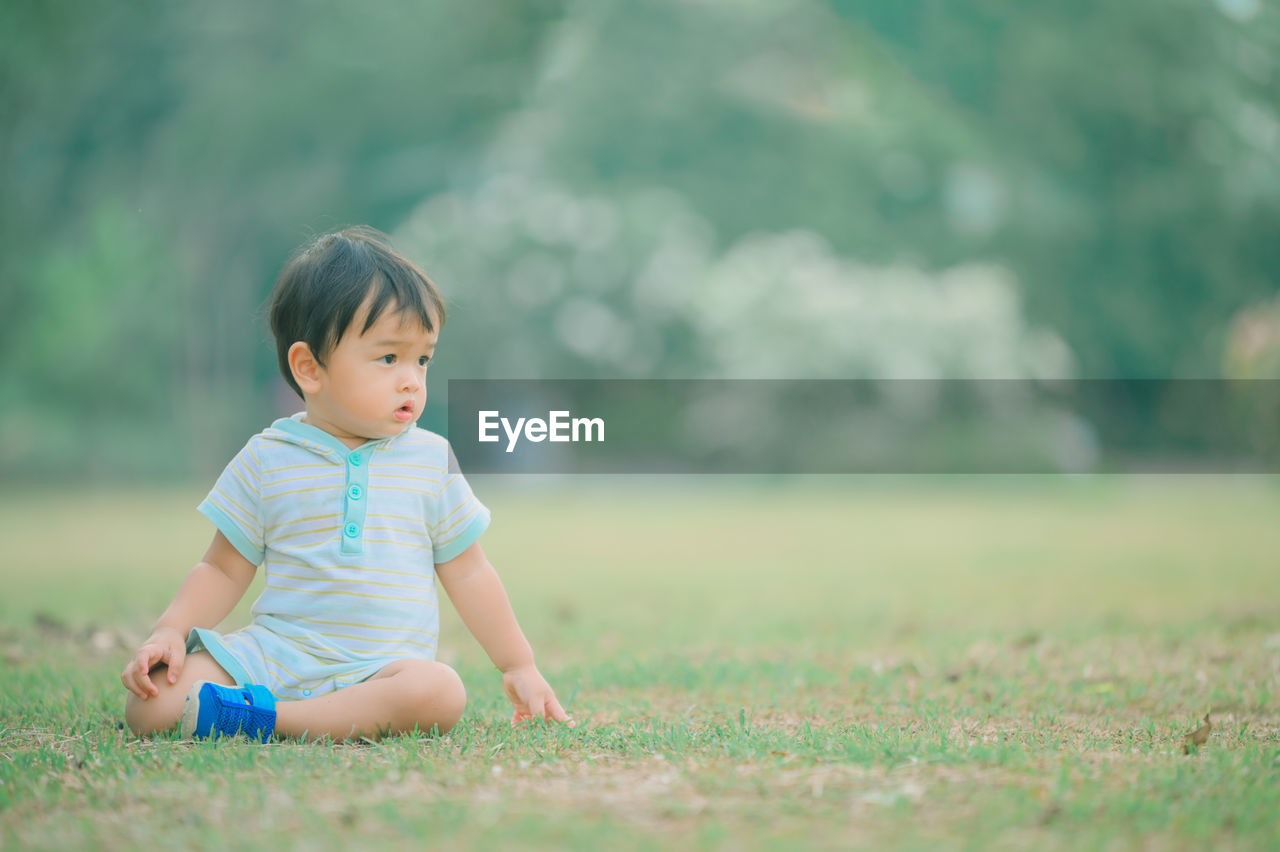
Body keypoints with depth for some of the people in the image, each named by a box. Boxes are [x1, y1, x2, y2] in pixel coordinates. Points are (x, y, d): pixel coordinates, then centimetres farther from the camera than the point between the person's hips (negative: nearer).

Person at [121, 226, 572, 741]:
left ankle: (270, 717, -29)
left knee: (440, 694, -36)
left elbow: (468, 574, 16)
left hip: (381, 666, 1)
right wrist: (169, 632, -6)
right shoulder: (267, 461, 5)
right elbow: (223, 570, 10)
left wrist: (519, 667, 16)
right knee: (151, 704, -24)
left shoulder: (431, 461, 8)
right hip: (274, 654, -1)